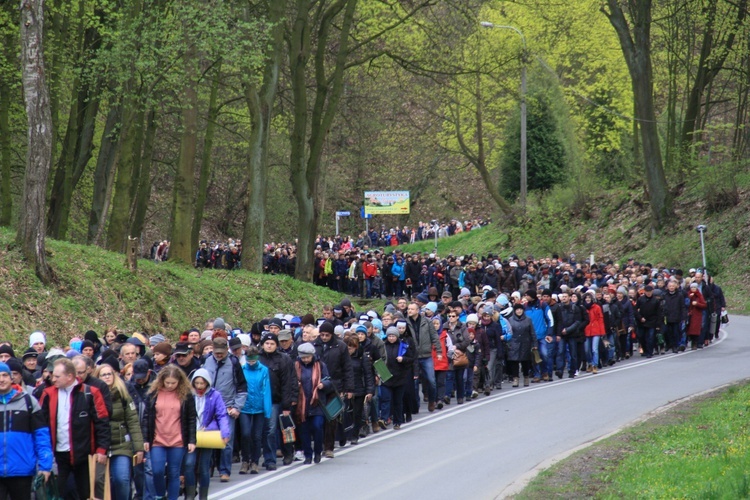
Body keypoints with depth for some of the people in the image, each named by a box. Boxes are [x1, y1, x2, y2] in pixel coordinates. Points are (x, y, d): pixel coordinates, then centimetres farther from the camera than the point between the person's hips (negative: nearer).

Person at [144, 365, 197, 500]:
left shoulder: (186, 395, 0)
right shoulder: (153, 394, 2)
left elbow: (191, 419, 3)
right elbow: (147, 418, 7)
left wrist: (192, 440, -1)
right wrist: (146, 439, 3)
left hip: (178, 442, -1)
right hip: (157, 441, 1)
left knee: (174, 474, 4)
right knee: (157, 471, -5)